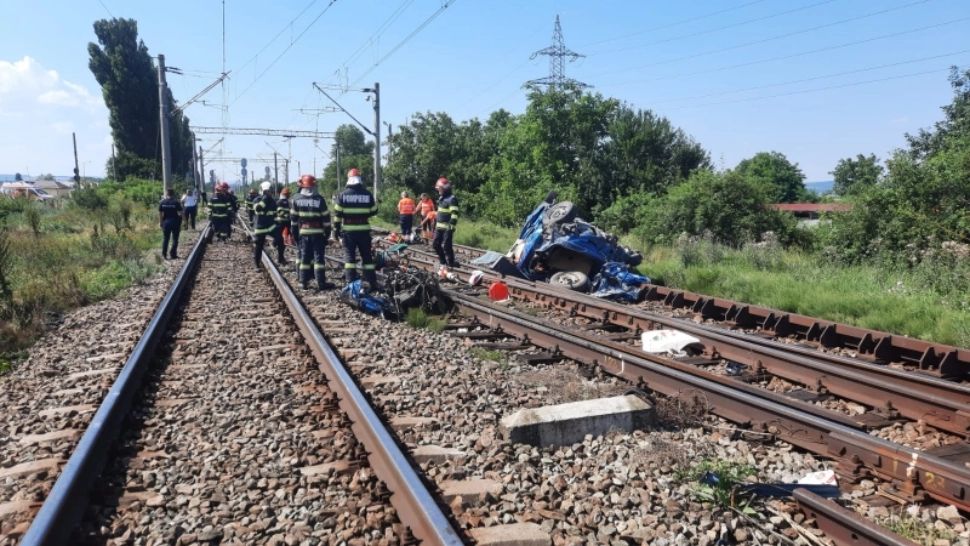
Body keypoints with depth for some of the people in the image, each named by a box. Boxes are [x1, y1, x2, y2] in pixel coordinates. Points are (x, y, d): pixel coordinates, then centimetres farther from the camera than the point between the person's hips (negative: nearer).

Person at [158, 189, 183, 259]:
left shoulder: (162, 202, 0)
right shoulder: (176, 202, -8)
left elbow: (160, 213, 0)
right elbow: (180, 213, -11)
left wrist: (160, 222, 9)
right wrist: (180, 222, 2)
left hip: (166, 222, 3)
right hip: (175, 222, -3)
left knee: (165, 238, 12)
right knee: (175, 239, 5)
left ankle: (164, 254, 13)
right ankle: (173, 254, 3)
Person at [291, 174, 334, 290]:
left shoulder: (296, 199, 2)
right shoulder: (319, 199, -5)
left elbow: (293, 218, 6)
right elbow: (326, 217, -4)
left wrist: (295, 233, 13)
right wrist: (327, 232, 4)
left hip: (303, 233, 3)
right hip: (318, 233, -3)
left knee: (304, 258, 9)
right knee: (319, 257, -2)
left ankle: (304, 282, 11)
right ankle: (321, 283, -3)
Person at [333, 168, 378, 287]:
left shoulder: (343, 194, -3)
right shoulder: (368, 194, 1)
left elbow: (337, 213, -3)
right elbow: (374, 211, 10)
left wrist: (336, 228, 4)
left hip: (348, 230, -1)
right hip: (364, 230, 1)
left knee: (349, 255, 3)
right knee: (367, 256, 8)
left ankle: (351, 283, -2)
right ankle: (372, 282, 8)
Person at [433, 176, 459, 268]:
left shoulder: (452, 199, -13)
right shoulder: (441, 198, 17)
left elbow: (454, 214, -19)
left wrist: (451, 227, -23)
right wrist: (435, 224, 24)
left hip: (447, 228, -9)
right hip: (439, 227, 9)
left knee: (446, 246, -8)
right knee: (435, 244, 12)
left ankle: (450, 264, 2)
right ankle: (442, 261, 25)